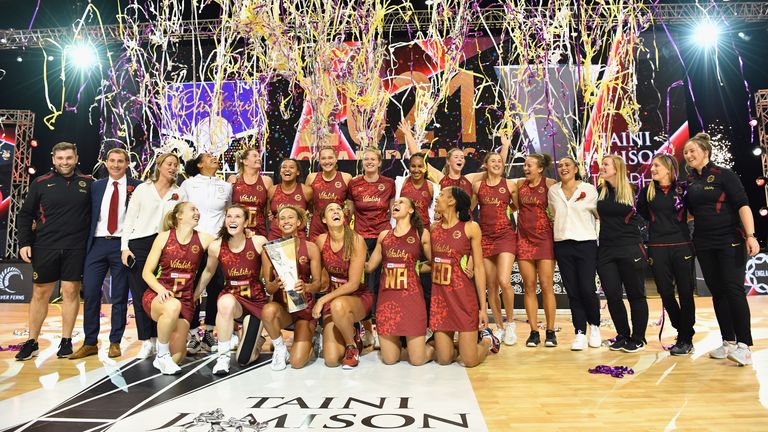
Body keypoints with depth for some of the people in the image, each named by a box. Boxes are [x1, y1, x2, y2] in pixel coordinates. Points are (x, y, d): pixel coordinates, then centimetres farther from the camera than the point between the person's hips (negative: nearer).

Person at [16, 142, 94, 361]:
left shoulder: (87, 183, 5)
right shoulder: (41, 183, 4)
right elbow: (25, 215, 8)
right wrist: (24, 243, -1)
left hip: (76, 248, 0)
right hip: (45, 248, 1)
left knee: (71, 292, 3)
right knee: (40, 293, 8)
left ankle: (66, 341, 15)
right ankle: (32, 342, 21)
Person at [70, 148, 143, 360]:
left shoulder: (137, 187, 1)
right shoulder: (95, 186, 12)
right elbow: (90, 216, 12)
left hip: (122, 245, -3)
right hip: (97, 244, 3)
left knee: (119, 296, 5)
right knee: (90, 293, 3)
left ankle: (115, 342, 15)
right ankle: (90, 343, 15)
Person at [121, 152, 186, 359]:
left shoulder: (179, 193, 8)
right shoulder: (142, 189, 5)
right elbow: (129, 219, 3)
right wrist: (125, 247, -4)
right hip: (139, 244, -1)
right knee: (139, 293, 0)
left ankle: (156, 339, 13)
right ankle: (146, 342, 8)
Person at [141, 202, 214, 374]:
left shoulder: (203, 239, -1)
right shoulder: (163, 237, -3)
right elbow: (146, 272, -3)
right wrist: (161, 289, -19)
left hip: (185, 300, 2)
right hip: (157, 296, -1)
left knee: (177, 356, -8)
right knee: (173, 306, -38)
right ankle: (162, 353, -13)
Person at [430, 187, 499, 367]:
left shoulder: (471, 228, -5)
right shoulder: (434, 228, 7)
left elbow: (479, 268, -5)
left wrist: (483, 307, -6)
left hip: (463, 296, -4)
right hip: (440, 297, 4)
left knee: (469, 361, -2)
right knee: (443, 360, 4)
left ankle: (487, 340, 29)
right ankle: (459, 344, 36)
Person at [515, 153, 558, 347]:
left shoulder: (549, 184, -3)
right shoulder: (520, 184, 7)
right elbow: (515, 206, 21)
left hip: (544, 238, -3)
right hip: (524, 239, 3)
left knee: (547, 286, -3)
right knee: (529, 287, 3)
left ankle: (550, 332, 8)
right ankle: (534, 332, 10)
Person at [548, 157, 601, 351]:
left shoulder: (589, 190, 0)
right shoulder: (552, 191, 8)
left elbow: (600, 214, 6)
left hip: (586, 244, -2)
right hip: (562, 245, 3)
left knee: (587, 289, -8)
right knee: (573, 292, 4)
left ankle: (594, 327, 18)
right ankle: (580, 334, 12)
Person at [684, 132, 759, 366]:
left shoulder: (724, 175, -5)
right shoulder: (689, 182, 9)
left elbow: (743, 205, -13)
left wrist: (750, 236, -21)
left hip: (730, 241, -5)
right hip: (704, 244, 5)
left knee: (734, 289, -9)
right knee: (717, 291, 8)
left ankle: (744, 345, -3)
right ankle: (728, 341, 17)